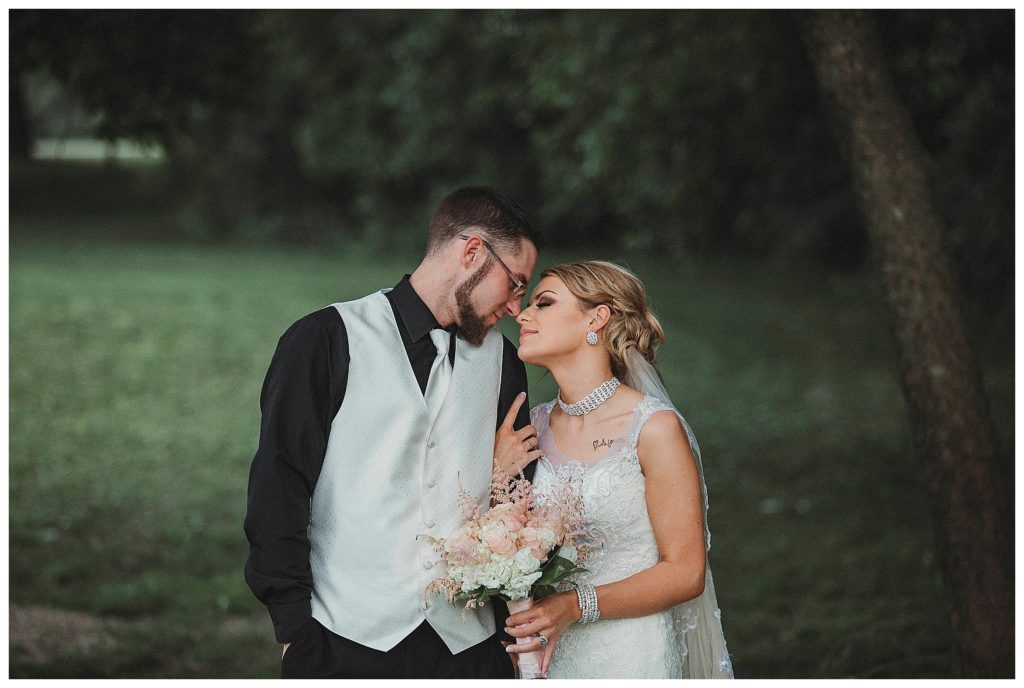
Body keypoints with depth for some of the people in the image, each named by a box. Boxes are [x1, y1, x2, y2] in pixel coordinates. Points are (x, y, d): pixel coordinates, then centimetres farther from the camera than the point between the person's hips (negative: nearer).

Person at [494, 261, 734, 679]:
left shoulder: (655, 428, -13)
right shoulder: (531, 429, 2)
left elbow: (686, 573, -13)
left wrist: (576, 606, -20)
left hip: (633, 656, -5)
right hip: (552, 656, 5)